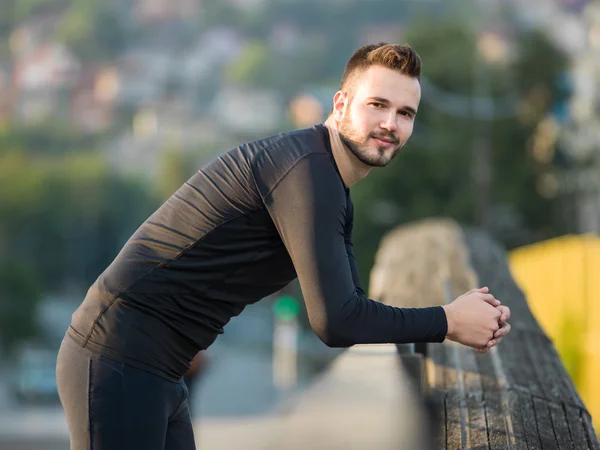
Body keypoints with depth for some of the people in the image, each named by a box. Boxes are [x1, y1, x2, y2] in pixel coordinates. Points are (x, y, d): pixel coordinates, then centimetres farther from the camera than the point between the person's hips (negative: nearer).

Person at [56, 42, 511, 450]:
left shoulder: (337, 199, 15)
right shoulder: (307, 167, -18)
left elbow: (353, 315, 18)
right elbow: (335, 323, -22)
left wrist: (465, 319, 6)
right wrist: (447, 322, -10)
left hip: (158, 371, 10)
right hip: (119, 361, -10)